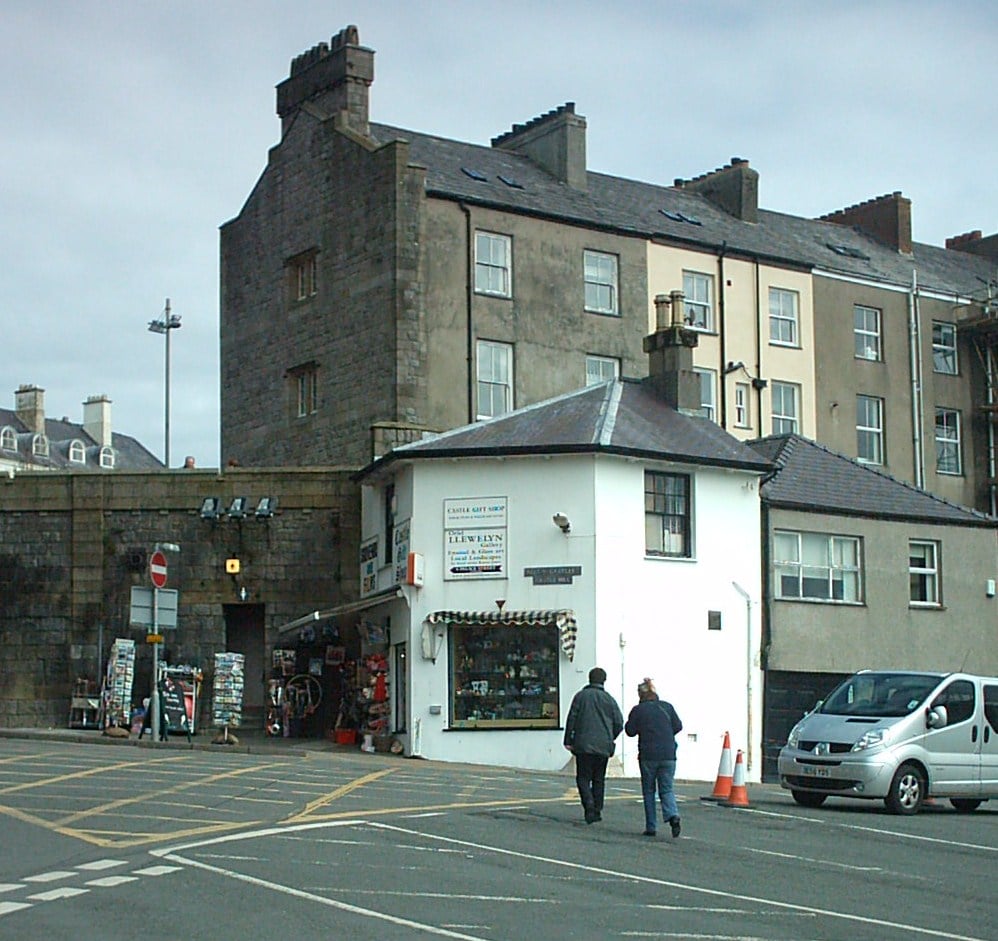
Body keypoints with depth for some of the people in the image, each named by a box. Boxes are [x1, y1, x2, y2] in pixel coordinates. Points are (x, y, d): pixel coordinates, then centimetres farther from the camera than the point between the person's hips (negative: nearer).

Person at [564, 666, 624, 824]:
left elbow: (571, 719, -2)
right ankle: (597, 810, 12)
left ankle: (589, 804, -18)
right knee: (599, 779, 13)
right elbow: (619, 723, 4)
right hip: (603, 746, 2)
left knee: (583, 777, 4)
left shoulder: (581, 696, 0)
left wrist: (568, 740, 3)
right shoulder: (609, 699, 4)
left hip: (583, 745, -2)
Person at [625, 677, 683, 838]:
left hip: (648, 756, -2)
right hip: (668, 755, 2)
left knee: (648, 790, 10)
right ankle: (673, 816, -21)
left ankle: (650, 827, 8)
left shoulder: (638, 710, -4)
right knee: (666, 789, 7)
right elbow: (678, 726, 6)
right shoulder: (667, 707, 4)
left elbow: (630, 731, -1)